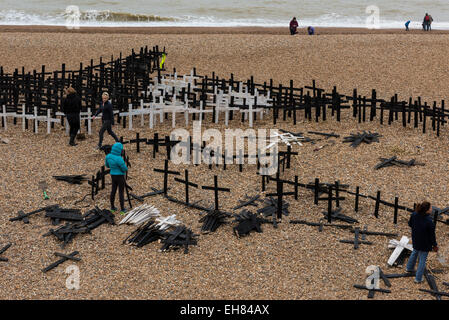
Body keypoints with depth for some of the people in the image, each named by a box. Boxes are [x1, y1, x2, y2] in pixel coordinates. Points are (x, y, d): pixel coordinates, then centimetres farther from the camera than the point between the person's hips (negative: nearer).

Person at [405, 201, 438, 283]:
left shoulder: (414, 215, -20)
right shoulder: (429, 222, -36)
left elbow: (410, 224, 0)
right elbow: (432, 235, -22)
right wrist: (435, 245, -5)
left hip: (415, 239, 6)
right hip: (425, 243, -6)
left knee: (415, 252, 34)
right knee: (422, 259, 15)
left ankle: (409, 268, 56)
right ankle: (418, 279, 28)